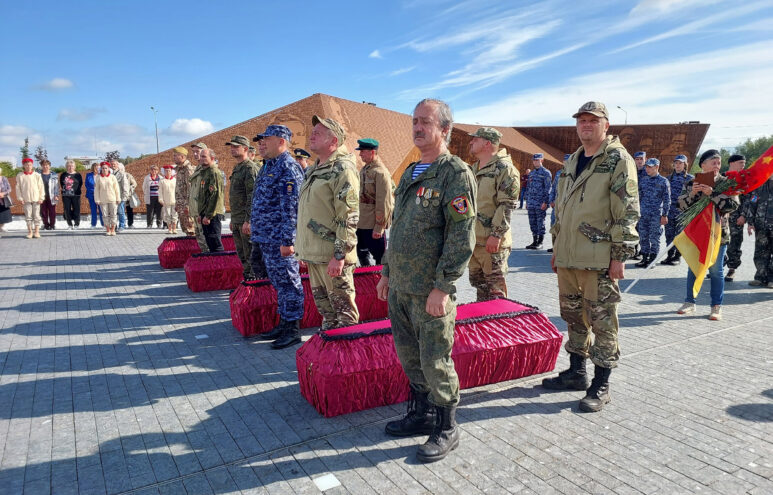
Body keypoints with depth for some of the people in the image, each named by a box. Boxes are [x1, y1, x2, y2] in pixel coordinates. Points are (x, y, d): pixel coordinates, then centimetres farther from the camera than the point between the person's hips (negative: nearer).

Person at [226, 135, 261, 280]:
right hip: (237, 220, 10)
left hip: (247, 221, -10)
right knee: (242, 256, 15)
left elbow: (253, 197, -19)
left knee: (250, 255, -4)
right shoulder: (237, 168, 19)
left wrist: (248, 220, -23)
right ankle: (246, 278, 24)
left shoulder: (250, 168, -12)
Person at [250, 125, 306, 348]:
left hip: (278, 240, -10)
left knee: (286, 282, -2)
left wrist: (287, 240, -24)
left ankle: (292, 329, 7)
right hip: (264, 238, 10)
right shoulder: (268, 166, 17)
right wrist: (252, 222, 25)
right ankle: (284, 323, 27)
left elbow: (290, 207, -21)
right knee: (278, 282, 16)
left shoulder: (288, 167, -15)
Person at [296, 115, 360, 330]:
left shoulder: (342, 169, -13)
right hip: (313, 254, 9)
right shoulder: (313, 170, 17)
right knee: (324, 306, 19)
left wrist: (340, 255, -23)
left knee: (343, 307, 2)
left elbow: (349, 216, -19)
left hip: (332, 256, -9)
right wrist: (303, 251, 22)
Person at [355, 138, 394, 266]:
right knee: (362, 254, 20)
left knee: (379, 256, 1)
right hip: (361, 223, 9)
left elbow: (384, 203, -20)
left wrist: (379, 227, -21)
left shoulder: (380, 172, -17)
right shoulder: (364, 169, 12)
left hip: (373, 225, -9)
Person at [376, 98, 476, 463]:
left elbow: (461, 237, -17)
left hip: (430, 291, -8)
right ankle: (421, 414, 36)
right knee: (409, 356, 18)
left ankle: (446, 429, 21)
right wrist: (387, 272, 18)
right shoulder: (411, 173, 15)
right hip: (400, 287, 8)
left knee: (435, 362, 3)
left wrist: (442, 287, -20)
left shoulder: (456, 173, -11)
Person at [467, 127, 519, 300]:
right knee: (478, 283, 17)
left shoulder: (504, 168, -11)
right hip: (472, 239, 9)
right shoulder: (474, 169, 17)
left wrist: (496, 235, -21)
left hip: (491, 241, -9)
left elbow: (507, 205, -17)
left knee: (495, 286, -1)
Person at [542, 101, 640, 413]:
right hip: (568, 257, 8)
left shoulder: (618, 160, -6)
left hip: (599, 259, -7)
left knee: (602, 321, 1)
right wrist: (557, 247, 19)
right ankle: (576, 372, 30)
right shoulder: (573, 162, 17)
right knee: (574, 317, 16)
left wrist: (620, 255, -16)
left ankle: (601, 386, 12)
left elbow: (628, 212, -12)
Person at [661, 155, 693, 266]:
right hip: (670, 210, 4)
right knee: (669, 233, 5)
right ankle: (670, 255, 13)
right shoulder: (670, 177, 14)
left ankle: (677, 256, 8)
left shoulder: (690, 178, 0)